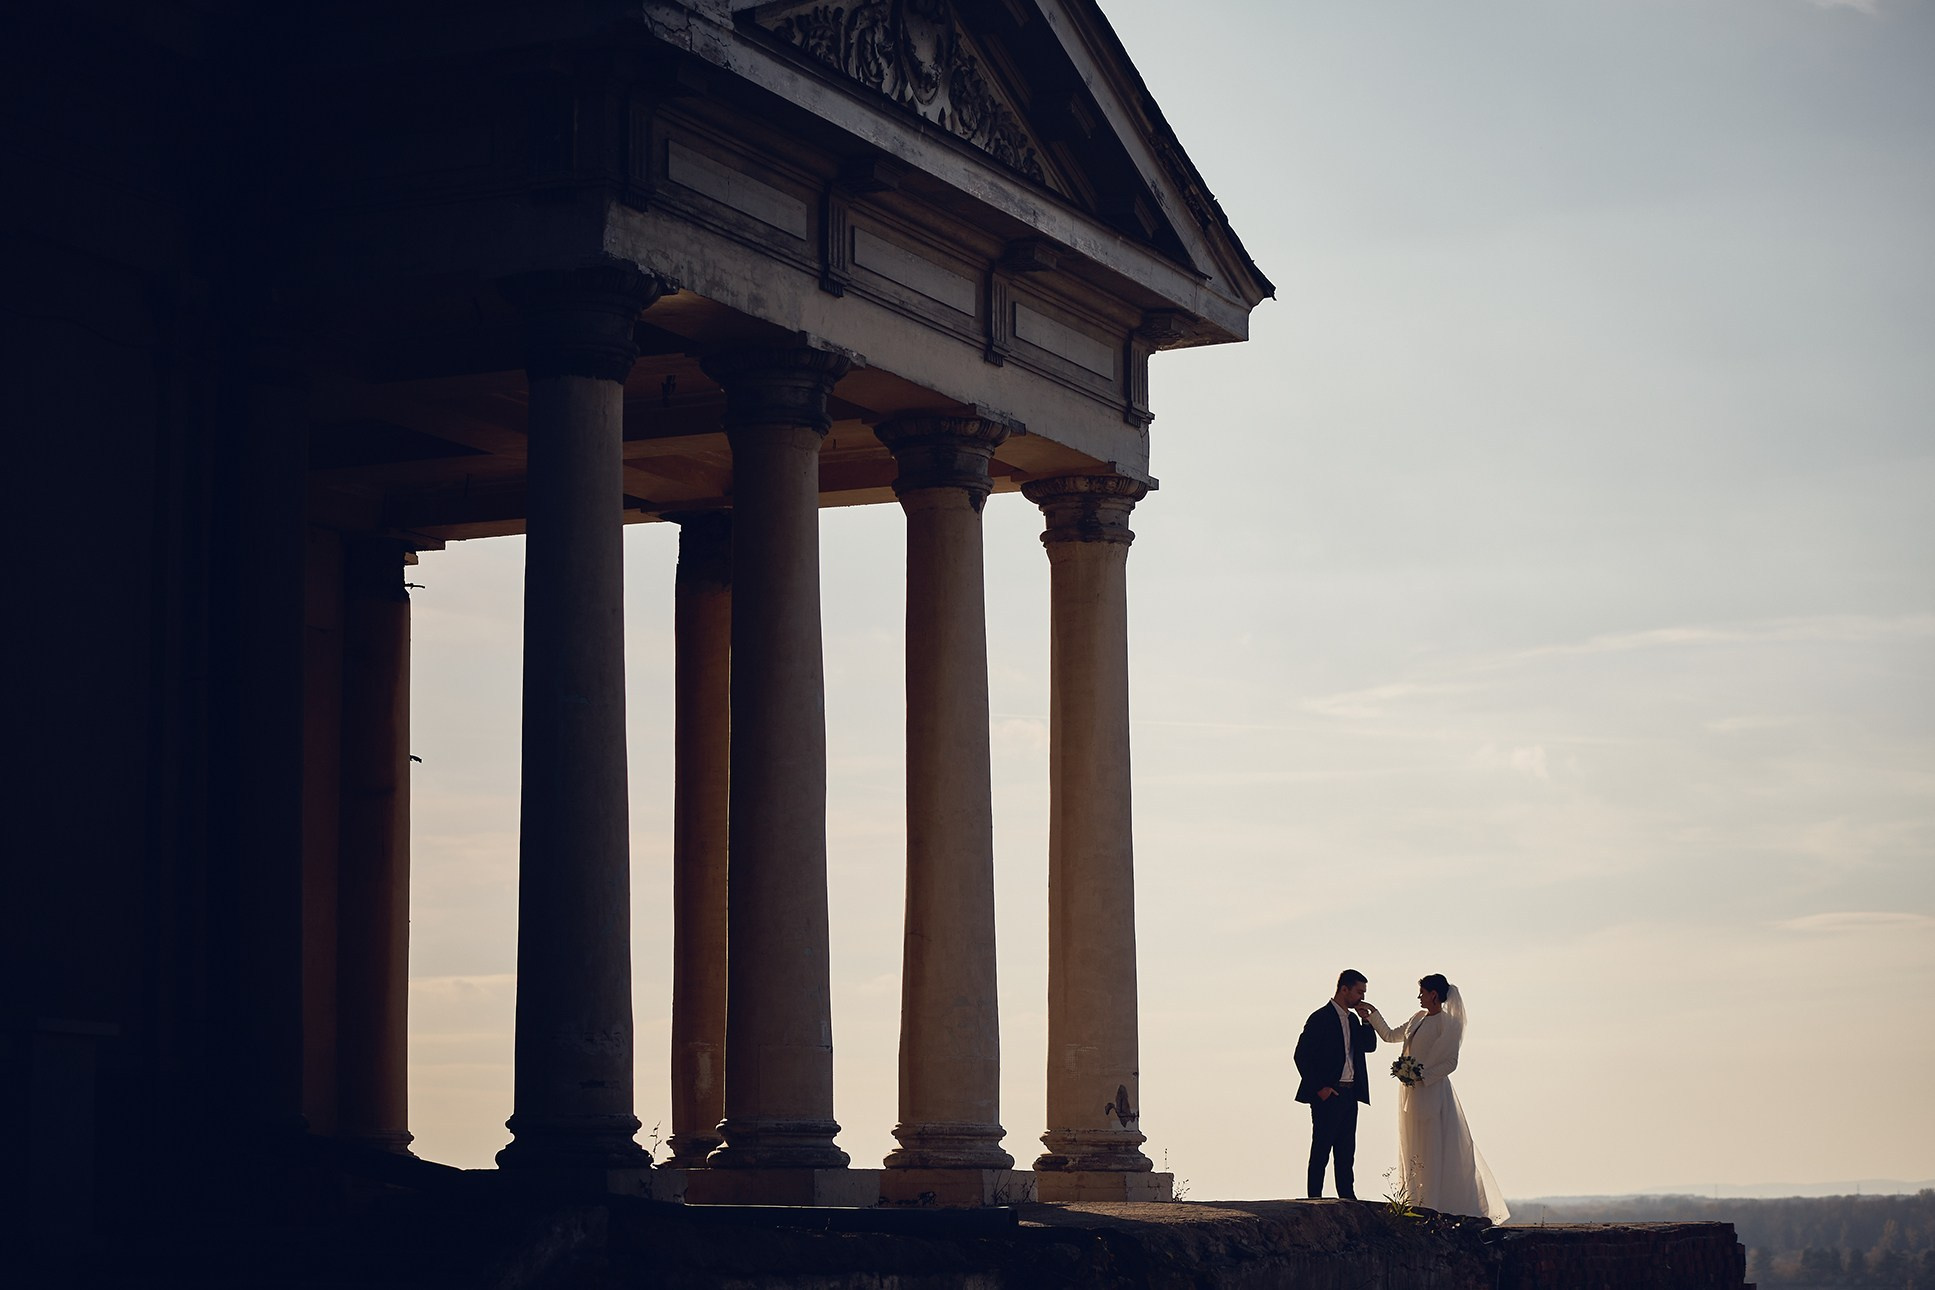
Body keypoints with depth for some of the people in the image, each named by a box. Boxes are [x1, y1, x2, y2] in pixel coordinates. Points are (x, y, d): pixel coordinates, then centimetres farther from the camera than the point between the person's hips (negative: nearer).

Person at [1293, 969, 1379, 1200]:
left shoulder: (1352, 1019, 15)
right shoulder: (1320, 1018, -10)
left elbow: (1370, 1045, 17)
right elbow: (1302, 1055, -12)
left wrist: (1365, 1019, 2)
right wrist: (1319, 1088, -15)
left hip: (1349, 1094, 8)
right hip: (1328, 1094, -8)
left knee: (1346, 1151, 10)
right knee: (1321, 1149, -4)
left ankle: (1347, 1196, 15)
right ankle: (1314, 1198, 0)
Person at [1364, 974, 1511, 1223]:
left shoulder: (1447, 1023, -9)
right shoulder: (1418, 1018, 13)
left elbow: (1450, 1062, -13)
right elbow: (1391, 1035, 25)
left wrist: (1423, 1075, -20)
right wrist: (1373, 1013, 21)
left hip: (1431, 1091, -8)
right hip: (1411, 1091, 8)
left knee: (1432, 1149, -6)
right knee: (1412, 1149, 8)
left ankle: (1433, 1204, -6)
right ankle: (1416, 1201, 11)